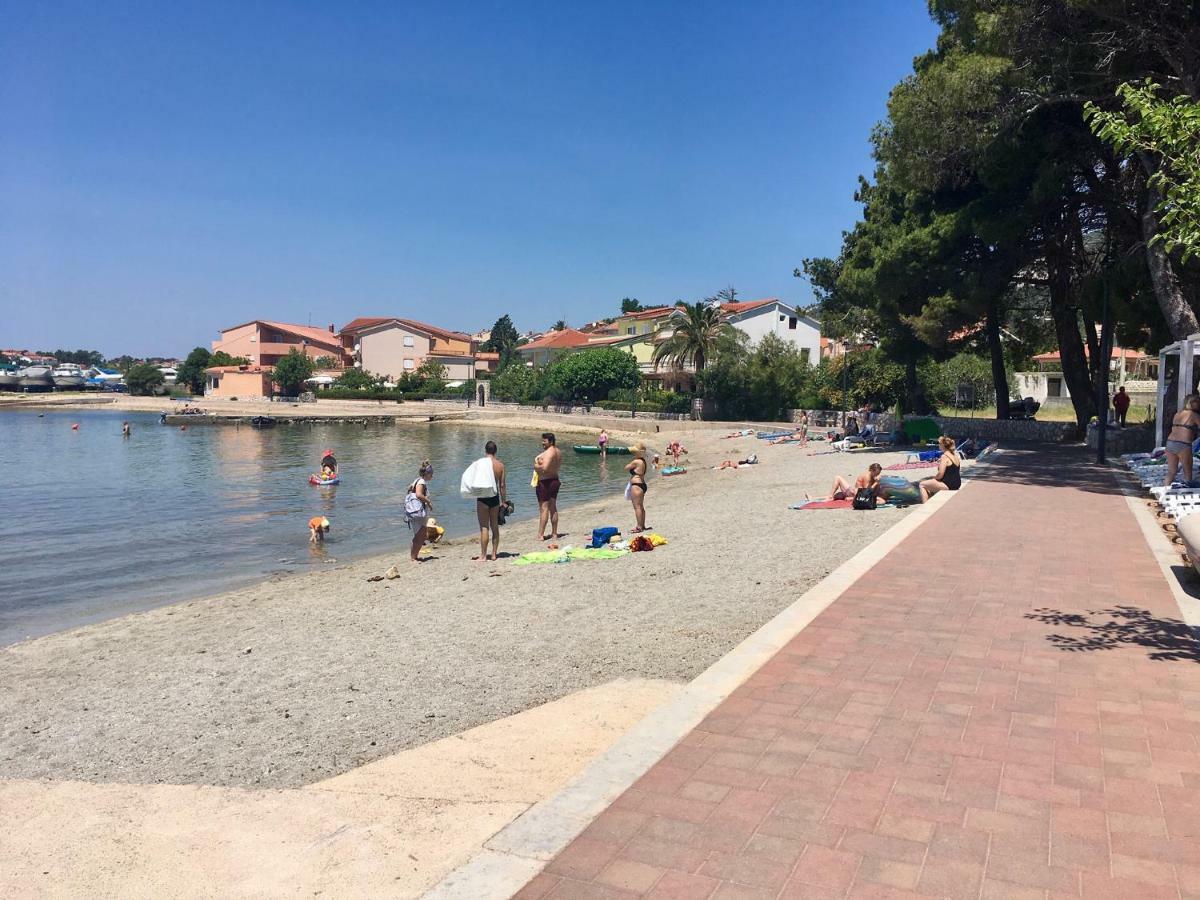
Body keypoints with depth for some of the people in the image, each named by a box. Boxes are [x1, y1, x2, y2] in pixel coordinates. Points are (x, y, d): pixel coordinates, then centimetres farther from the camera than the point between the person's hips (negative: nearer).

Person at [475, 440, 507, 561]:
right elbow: (502, 485, 3)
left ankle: (483, 555, 1)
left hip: (483, 498, -4)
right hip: (495, 498, 4)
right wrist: (504, 501, 10)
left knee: (484, 527, -1)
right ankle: (494, 553, 19)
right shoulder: (500, 465, 1)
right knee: (495, 527, 13)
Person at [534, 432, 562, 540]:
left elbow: (544, 468, -29)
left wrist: (536, 466, -10)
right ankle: (554, 534, 19)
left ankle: (540, 535, -4)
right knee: (553, 508, 14)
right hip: (554, 480, 10)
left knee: (543, 508, -6)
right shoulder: (558, 451, 11)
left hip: (545, 482, -10)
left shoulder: (548, 452, -19)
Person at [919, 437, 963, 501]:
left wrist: (934, 478, -1)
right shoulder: (955, 455, 11)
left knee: (922, 485, 1)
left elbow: (940, 475, -19)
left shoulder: (944, 456, -16)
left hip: (948, 485, -10)